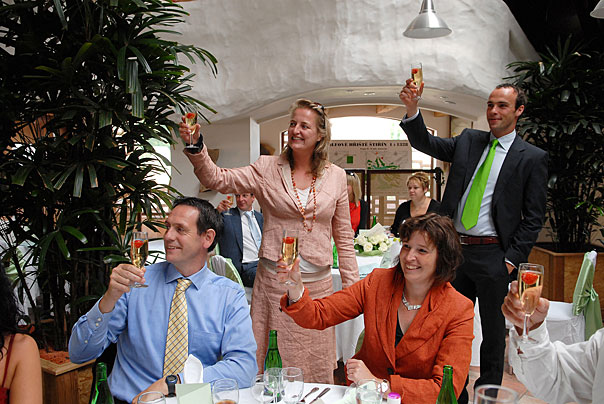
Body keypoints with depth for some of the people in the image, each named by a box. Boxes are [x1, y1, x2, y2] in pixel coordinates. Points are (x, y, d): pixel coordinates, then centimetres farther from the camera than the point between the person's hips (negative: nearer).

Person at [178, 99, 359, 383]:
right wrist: (196, 147, -28)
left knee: (315, 365, 13)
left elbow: (343, 237, 8)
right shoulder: (267, 168, 0)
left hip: (317, 284, 1)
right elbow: (217, 179, -11)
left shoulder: (336, 176, 3)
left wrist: (352, 286, 6)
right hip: (273, 282, -1)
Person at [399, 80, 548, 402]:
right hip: (455, 249, 4)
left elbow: (533, 218, -3)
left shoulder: (532, 158, -3)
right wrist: (412, 109, -17)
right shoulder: (468, 140, 9)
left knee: (492, 328, 11)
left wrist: (512, 259, -9)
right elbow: (425, 143, 0)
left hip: (493, 255, -3)